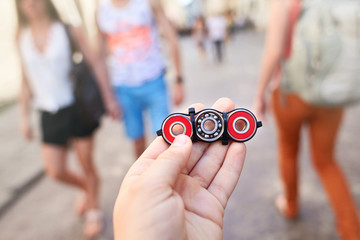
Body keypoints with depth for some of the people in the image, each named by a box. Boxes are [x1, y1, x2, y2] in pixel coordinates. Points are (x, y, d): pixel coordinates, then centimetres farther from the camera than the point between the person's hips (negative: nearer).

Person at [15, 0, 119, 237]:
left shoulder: (68, 31, -3)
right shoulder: (22, 38, 7)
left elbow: (95, 63, -2)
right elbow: (26, 80, 13)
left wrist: (109, 98, -8)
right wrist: (25, 116, 12)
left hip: (77, 108, -3)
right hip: (49, 115, 3)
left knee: (86, 163, 6)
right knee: (55, 171, 2)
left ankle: (93, 210, 30)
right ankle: (86, 188, 35)